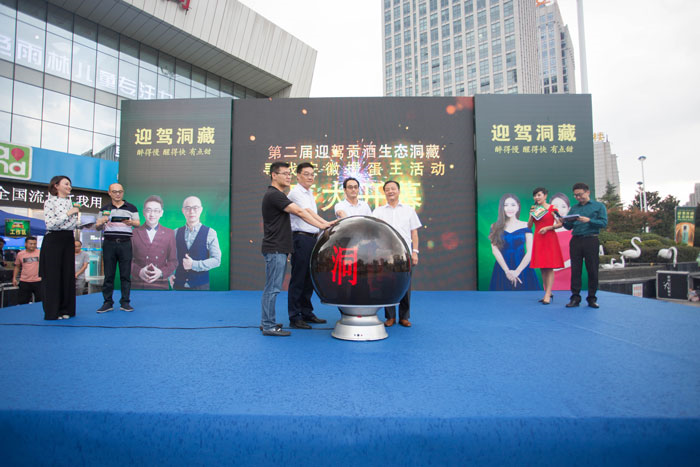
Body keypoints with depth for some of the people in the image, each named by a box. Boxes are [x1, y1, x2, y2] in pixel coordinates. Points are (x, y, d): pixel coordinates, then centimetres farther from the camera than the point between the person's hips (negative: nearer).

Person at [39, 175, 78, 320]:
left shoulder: (70, 202, 14)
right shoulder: (50, 201, -6)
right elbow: (50, 224, -17)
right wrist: (68, 213, -16)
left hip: (68, 240, 6)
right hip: (54, 240, -6)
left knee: (68, 274, 7)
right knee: (52, 276, -1)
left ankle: (65, 309, 15)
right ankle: (52, 311, 8)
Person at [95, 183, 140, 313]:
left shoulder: (131, 208, 9)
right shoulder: (105, 209, 13)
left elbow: (138, 223, 7)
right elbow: (98, 227, 15)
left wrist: (130, 222, -15)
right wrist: (101, 223, -9)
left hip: (125, 243, -1)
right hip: (109, 243, 1)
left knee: (125, 274, -1)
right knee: (108, 274, 1)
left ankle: (125, 302, 4)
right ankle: (108, 303, 7)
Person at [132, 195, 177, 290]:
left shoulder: (170, 234, 6)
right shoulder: (134, 233, 7)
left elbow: (173, 261, 6)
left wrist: (162, 272, -12)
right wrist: (139, 271, -12)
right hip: (137, 284, 0)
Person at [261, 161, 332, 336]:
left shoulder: (276, 194, 18)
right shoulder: (274, 194, -14)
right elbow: (299, 212, -20)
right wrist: (321, 226, -18)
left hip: (278, 248, 10)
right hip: (275, 249, -10)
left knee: (272, 287, 14)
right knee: (272, 288, -5)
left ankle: (267, 322, 22)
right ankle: (269, 326, 2)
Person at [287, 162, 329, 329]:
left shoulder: (310, 193, 20)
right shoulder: (296, 192, -7)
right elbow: (308, 213, -20)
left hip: (312, 239, 9)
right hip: (301, 238, -8)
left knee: (309, 278, 12)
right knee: (298, 279, -4)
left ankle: (307, 313, 22)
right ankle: (295, 318, 2)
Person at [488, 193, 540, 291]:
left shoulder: (525, 226, 4)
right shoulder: (495, 227, 5)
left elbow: (530, 252, -1)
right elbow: (495, 250, -3)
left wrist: (517, 271, -11)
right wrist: (507, 271, -12)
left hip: (522, 269, 0)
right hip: (502, 270, 0)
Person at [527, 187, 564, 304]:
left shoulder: (552, 208, -2)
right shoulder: (534, 209, 12)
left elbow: (559, 224, -5)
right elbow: (529, 226, 9)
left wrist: (547, 227, -16)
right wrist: (532, 215, -4)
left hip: (549, 239, -5)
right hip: (538, 240, 6)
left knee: (549, 267, -7)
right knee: (542, 268, 8)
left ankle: (547, 295, -9)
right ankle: (547, 293, 17)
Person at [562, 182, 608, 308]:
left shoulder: (599, 206, 8)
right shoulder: (573, 208, 17)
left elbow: (604, 223, -4)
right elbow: (569, 227, 12)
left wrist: (589, 220, -17)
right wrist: (564, 222, -9)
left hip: (591, 240, -2)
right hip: (575, 240, 3)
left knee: (592, 270, 0)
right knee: (575, 269, 0)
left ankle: (592, 298, 8)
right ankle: (575, 298, 2)